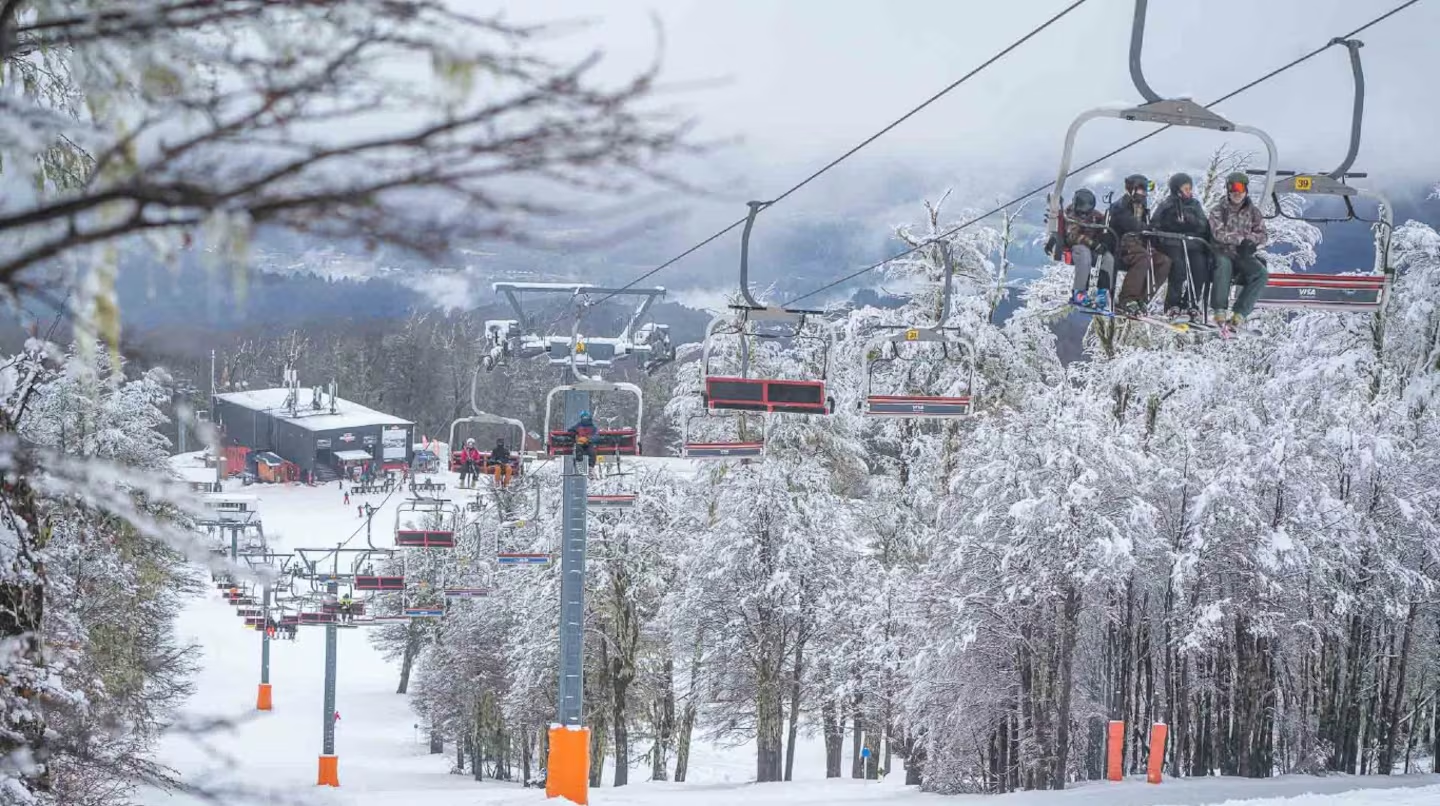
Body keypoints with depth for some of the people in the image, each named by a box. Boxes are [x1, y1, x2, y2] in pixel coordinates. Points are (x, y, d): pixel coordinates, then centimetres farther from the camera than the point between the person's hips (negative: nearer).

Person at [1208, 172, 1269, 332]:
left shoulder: (1253, 212, 14)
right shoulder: (1218, 211, 6)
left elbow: (1262, 235, 7)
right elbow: (1218, 234, -10)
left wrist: (1250, 240, -14)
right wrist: (1242, 239, -17)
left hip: (1244, 255, 3)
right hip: (1223, 252, -3)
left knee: (1262, 274, -28)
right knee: (1224, 264, -39)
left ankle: (1239, 314, -33)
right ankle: (1220, 311, -40)